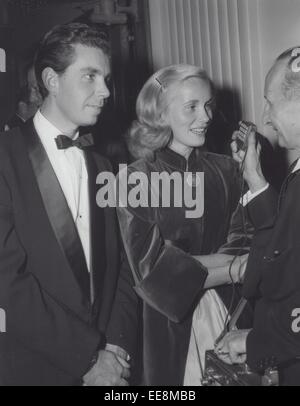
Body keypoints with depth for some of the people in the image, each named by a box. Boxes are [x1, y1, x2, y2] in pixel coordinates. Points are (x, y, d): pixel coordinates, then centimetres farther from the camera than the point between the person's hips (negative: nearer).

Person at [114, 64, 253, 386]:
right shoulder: (134, 179, -8)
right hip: (168, 319, -3)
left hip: (228, 311, 3)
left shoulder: (225, 170, 3)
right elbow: (151, 267, -13)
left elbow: (240, 245, -2)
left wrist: (186, 263, -20)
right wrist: (231, 268, -17)